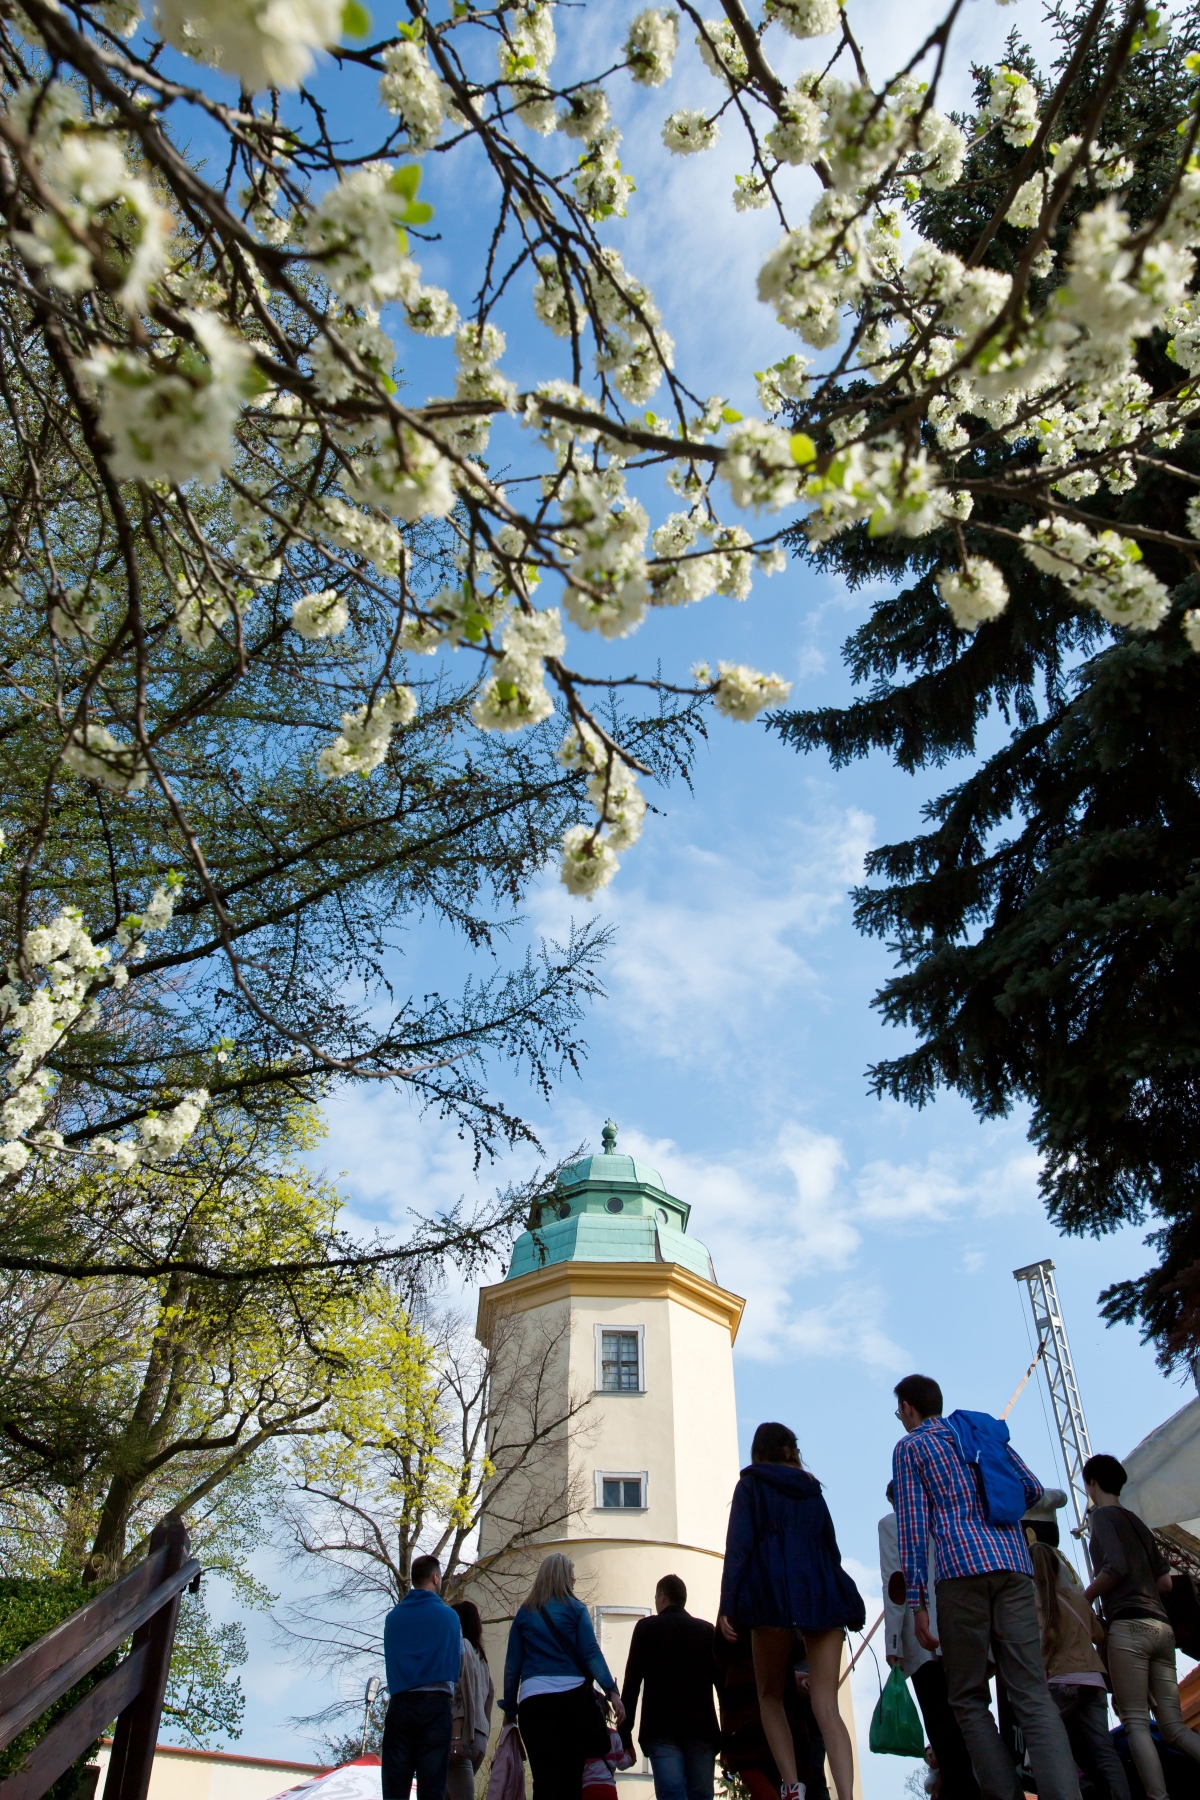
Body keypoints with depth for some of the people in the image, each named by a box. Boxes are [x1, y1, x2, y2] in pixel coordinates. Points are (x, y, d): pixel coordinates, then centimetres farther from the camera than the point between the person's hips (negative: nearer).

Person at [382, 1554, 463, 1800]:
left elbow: (389, 1661, 18)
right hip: (435, 1704, -2)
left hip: (399, 1704, 2)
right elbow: (459, 1662, 11)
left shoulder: (393, 1617, 10)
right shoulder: (448, 1615, 3)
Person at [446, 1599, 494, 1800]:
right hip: (479, 1738, 8)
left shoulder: (460, 1645, 0)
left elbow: (459, 1692, -11)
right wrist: (482, 1735, 18)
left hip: (463, 1735, -8)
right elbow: (490, 1693, 18)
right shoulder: (480, 1657, 23)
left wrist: (456, 1737, -17)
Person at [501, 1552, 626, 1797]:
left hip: (533, 1700, 2)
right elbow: (590, 1653, -4)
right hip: (573, 1695, -1)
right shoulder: (575, 1608, 8)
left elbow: (512, 1665, 13)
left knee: (545, 1781, -3)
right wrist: (612, 1691, -9)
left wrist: (510, 1709, 18)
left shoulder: (525, 1612, 14)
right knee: (573, 1777, 5)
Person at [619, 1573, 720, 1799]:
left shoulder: (646, 1628, 6)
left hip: (662, 1730, -3)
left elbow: (632, 1682, 1)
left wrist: (625, 1735, 2)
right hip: (701, 1729, 3)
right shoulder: (707, 1630, 14)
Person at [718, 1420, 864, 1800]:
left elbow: (738, 1546, -4)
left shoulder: (751, 1485, 8)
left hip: (774, 1597, -3)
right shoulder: (811, 1490, 21)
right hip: (823, 1595, 4)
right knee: (826, 1708, -1)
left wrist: (727, 1604, -8)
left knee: (770, 1698, 14)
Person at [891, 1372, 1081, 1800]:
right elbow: (1033, 1489, 19)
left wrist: (917, 1601, -1)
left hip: (961, 1570, -4)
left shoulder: (909, 1447, 10)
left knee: (968, 1698, 6)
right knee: (1033, 1694, -2)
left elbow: (912, 1525, 1)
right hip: (1013, 1564, 4)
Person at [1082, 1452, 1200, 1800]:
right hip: (1161, 1627, 8)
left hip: (1129, 1625, -8)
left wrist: (1081, 1600, -1)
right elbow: (1165, 1582, 22)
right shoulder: (1138, 1523, 24)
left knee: (1136, 1722, -5)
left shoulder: (1102, 1516, 1)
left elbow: (1115, 1567, -13)